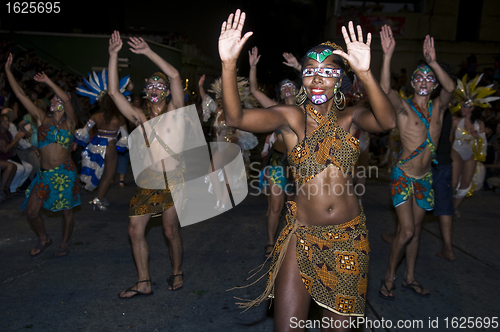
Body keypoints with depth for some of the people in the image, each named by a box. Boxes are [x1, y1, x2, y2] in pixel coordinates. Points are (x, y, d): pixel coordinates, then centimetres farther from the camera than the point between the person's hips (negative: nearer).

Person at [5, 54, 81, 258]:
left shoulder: (69, 122, 0)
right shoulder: (41, 119, 9)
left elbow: (67, 98, -18)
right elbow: (20, 95, 7)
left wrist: (48, 82, -15)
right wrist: (8, 71, 6)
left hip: (65, 172, -3)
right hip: (44, 173, 4)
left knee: (66, 210, 5)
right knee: (32, 211, 4)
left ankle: (64, 243, 26)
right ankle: (44, 239, 29)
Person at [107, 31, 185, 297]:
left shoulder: (174, 112, 0)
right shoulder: (140, 117, 9)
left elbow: (175, 75, -14)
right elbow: (113, 91, 2)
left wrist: (148, 52, -12)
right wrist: (113, 55, -2)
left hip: (172, 181, -4)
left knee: (171, 232, 3)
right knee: (135, 230, 3)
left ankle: (177, 273, 27)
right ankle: (143, 283, 17)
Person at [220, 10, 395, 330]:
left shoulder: (350, 117, 1)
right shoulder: (290, 117, -5)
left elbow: (387, 121, -21)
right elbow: (236, 117, -19)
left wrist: (365, 73, -37)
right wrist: (229, 64, -34)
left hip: (349, 236, 2)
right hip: (301, 234, -2)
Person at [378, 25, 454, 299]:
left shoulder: (438, 108, 4)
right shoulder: (404, 107, -7)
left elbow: (450, 88, -18)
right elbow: (385, 88, -27)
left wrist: (433, 62, -32)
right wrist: (388, 55, -38)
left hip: (425, 178, 5)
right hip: (403, 176, -5)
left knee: (415, 230, 14)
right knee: (406, 230, -9)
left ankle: (409, 277, 29)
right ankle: (389, 277, 11)